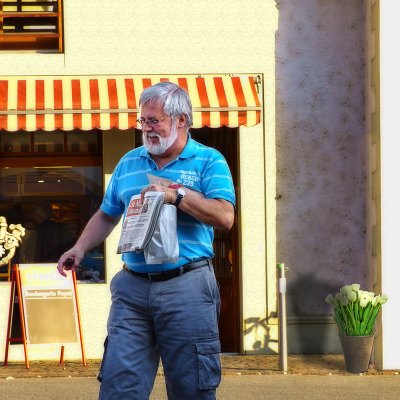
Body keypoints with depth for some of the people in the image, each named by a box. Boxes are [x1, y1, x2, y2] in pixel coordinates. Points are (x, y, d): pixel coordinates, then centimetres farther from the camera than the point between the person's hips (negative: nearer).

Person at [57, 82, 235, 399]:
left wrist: (176, 195, -19)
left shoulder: (209, 161, 1)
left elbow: (225, 217, -12)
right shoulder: (129, 163, 16)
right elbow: (106, 216, 23)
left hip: (187, 288, -4)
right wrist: (79, 249, 8)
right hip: (133, 287, 4)